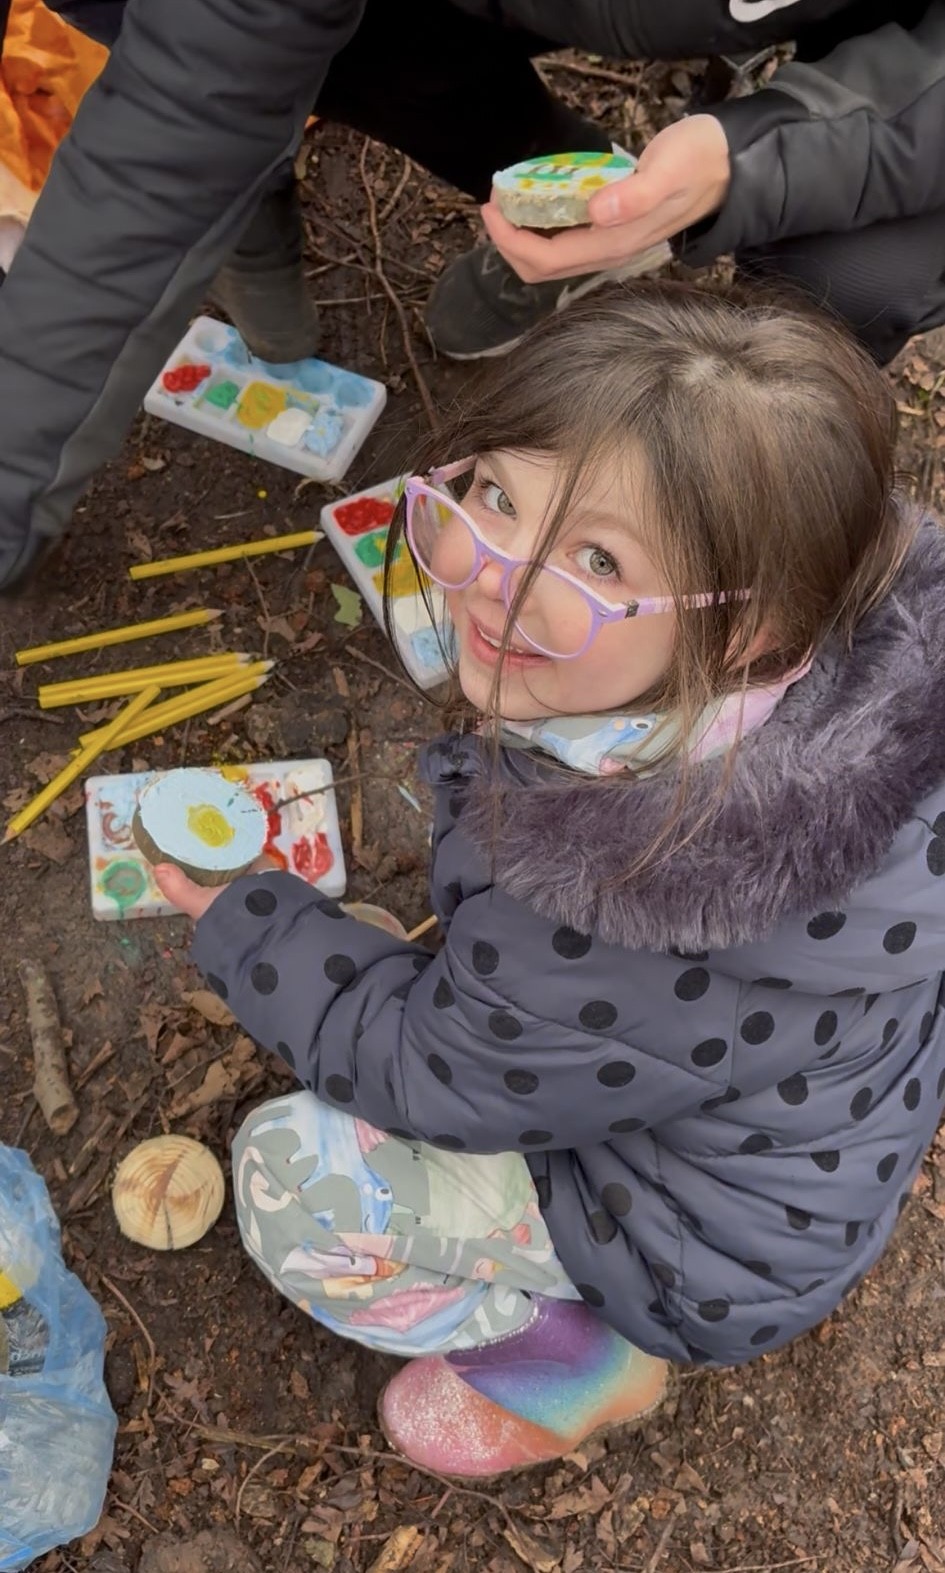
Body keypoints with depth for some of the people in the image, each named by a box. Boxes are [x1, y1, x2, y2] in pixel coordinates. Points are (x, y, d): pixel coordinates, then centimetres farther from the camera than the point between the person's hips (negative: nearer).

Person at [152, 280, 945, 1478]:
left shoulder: (633, 890, -44)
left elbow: (424, 1075, -22)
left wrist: (236, 921, -10)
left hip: (717, 1249, -7)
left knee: (295, 1176, -7)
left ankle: (577, 1367, 14)